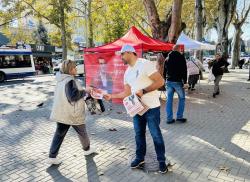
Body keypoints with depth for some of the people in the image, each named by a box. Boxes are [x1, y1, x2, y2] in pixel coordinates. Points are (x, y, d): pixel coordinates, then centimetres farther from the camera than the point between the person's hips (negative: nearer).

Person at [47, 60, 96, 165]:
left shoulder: (60, 80, 8)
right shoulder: (70, 81, -21)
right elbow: (73, 95, -29)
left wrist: (82, 91, 14)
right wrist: (85, 91, -16)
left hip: (61, 113, 7)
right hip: (73, 113, -7)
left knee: (59, 134, 10)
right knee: (82, 132, 15)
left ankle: (52, 157, 9)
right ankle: (87, 149, 36)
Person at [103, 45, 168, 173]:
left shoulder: (145, 64, -14)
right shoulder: (127, 72, 11)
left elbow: (160, 81, -18)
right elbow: (127, 93, 15)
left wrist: (143, 91, -23)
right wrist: (111, 96, 6)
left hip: (151, 107, -7)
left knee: (156, 134, 4)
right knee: (139, 134, 16)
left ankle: (162, 161, 22)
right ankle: (140, 158, 33)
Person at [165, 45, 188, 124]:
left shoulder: (167, 58, 11)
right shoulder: (181, 57, -5)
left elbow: (164, 70, 15)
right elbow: (184, 70, -12)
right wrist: (185, 82, -12)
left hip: (169, 81, 5)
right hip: (178, 81, -4)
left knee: (169, 99, 7)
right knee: (182, 98, 10)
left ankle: (169, 118, 9)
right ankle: (179, 117, 8)